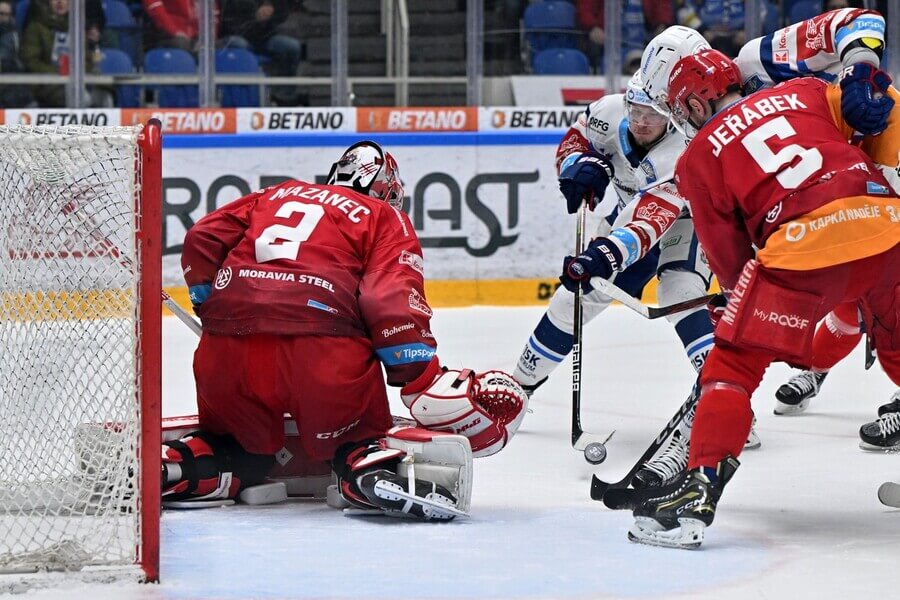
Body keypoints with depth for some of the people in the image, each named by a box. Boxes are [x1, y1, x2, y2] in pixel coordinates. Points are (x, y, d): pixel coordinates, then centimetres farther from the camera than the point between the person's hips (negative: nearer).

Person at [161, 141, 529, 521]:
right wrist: (427, 387, -2)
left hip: (226, 349, 4)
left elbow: (203, 238, 20)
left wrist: (214, 313, 31)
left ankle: (172, 465, 0)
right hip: (322, 349, -4)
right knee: (357, 440, 16)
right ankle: (375, 473, -19)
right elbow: (393, 303, 1)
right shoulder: (385, 218, 17)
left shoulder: (275, 195, 30)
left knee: (240, 445, 28)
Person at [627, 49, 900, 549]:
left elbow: (729, 256, 16)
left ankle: (700, 491, -7)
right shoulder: (802, 93, 26)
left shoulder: (697, 157, 17)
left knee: (734, 362, 4)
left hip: (803, 240, -5)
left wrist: (737, 302, 30)